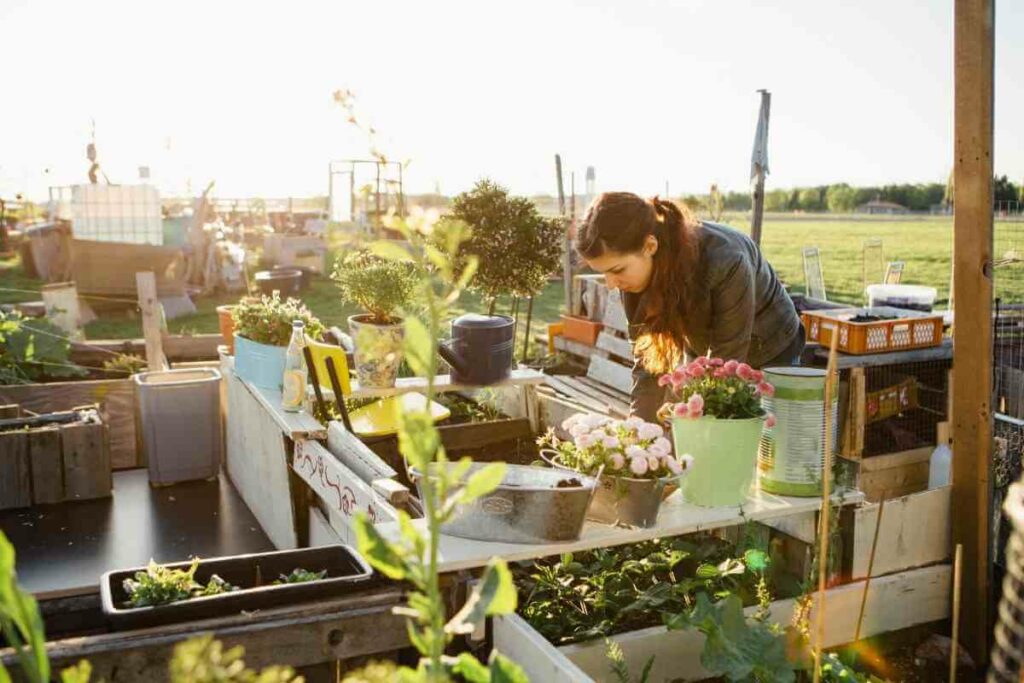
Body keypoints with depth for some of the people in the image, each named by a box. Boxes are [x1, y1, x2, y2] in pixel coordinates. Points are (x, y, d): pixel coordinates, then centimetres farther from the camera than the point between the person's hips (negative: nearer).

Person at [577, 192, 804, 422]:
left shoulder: (725, 262, -37)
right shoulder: (635, 269, -20)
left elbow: (727, 364, -31)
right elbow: (647, 357, -16)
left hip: (770, 354, -4)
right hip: (701, 356, 4)